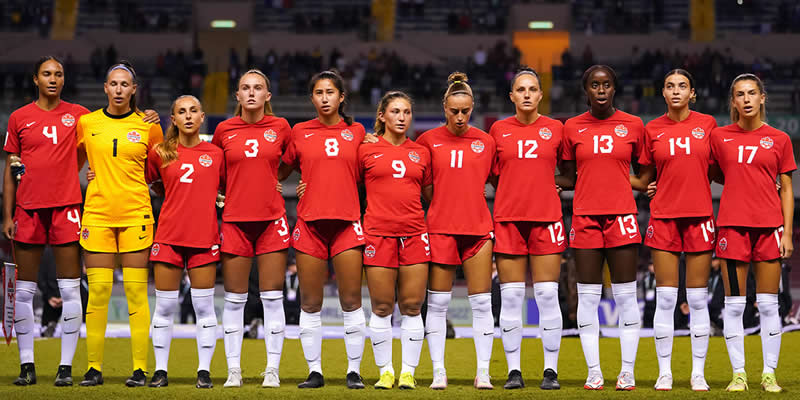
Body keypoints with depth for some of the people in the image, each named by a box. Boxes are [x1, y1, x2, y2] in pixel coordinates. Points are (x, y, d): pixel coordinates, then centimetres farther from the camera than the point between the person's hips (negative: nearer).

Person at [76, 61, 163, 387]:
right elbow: (74, 165, 19)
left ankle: (140, 369, -1)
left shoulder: (148, 126, 4)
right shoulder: (86, 123, 6)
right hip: (97, 213, 1)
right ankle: (94, 368, 3)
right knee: (98, 290, -3)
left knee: (136, 291, -4)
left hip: (135, 214, -1)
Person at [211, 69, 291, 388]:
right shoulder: (224, 129, 3)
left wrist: (272, 183, 10)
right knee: (234, 298, 2)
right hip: (235, 219, 0)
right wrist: (217, 193, 11)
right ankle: (233, 370, 8)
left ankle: (272, 370, 5)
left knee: (272, 296, 0)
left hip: (271, 219, 0)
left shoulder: (280, 127, 2)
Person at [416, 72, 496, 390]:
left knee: (482, 303, 1)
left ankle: (483, 372, 5)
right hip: (440, 228, -1)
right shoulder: (429, 140, 3)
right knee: (437, 302, 0)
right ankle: (439, 372, 6)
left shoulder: (485, 141, 6)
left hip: (478, 228, 1)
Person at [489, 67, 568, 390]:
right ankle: (514, 371, 6)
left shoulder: (556, 129, 5)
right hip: (508, 218, 1)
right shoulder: (498, 130, 6)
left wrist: (557, 183, 3)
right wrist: (516, 190, 5)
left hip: (546, 218, -1)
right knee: (510, 297, 0)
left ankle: (551, 370, 3)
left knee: (547, 295, -3)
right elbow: (492, 175, 14)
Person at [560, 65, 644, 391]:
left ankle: (627, 372, 3)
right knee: (588, 296, 1)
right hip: (585, 215, 1)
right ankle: (593, 371, 6)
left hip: (622, 215, -1)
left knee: (625, 295, -1)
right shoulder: (573, 128, 6)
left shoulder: (633, 125, 4)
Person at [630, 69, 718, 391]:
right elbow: (643, 181, 9)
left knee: (698, 299, 2)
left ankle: (698, 373, 8)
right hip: (664, 217, 0)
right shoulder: (652, 129, 5)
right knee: (665, 298, -1)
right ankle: (664, 372, 6)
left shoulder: (707, 124, 4)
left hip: (699, 216, 0)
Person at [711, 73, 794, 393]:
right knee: (734, 304, 0)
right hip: (732, 224, 0)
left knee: (768, 304, 1)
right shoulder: (719, 136, 6)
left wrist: (787, 232, 0)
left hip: (769, 225, 0)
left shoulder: (779, 139, 5)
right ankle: (738, 373, 7)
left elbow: (786, 190, 6)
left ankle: (769, 374, 7)